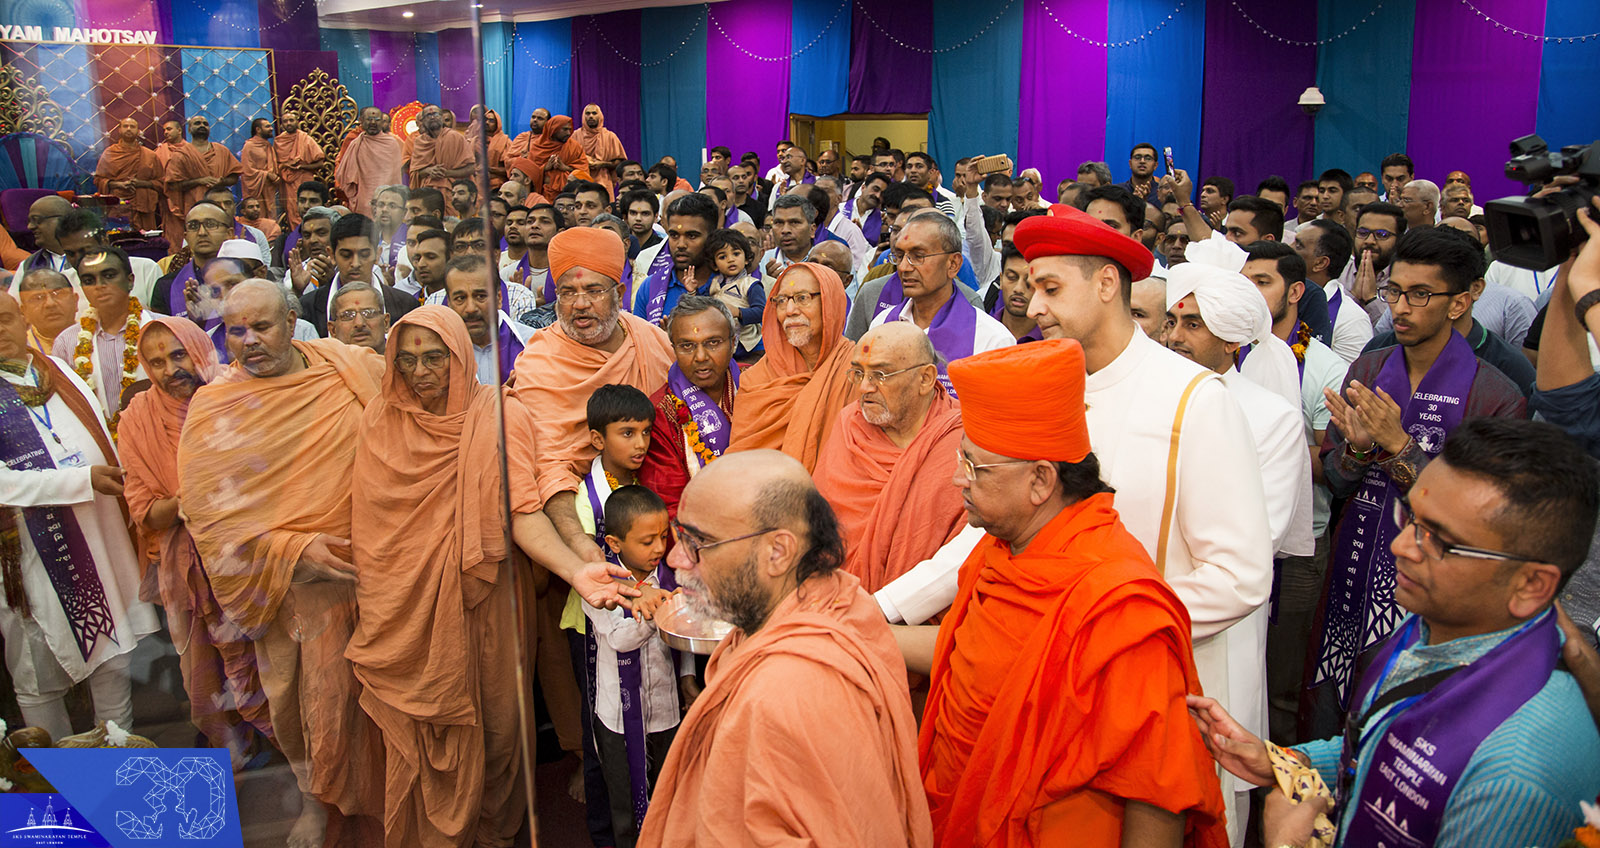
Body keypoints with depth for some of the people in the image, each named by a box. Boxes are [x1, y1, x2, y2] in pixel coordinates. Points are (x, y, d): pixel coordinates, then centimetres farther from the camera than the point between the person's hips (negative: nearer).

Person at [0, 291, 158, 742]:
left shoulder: (60, 374, 10)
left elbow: (103, 444, 16)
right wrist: (83, 480, -18)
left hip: (100, 539, 5)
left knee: (114, 659, 12)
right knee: (41, 680, 6)